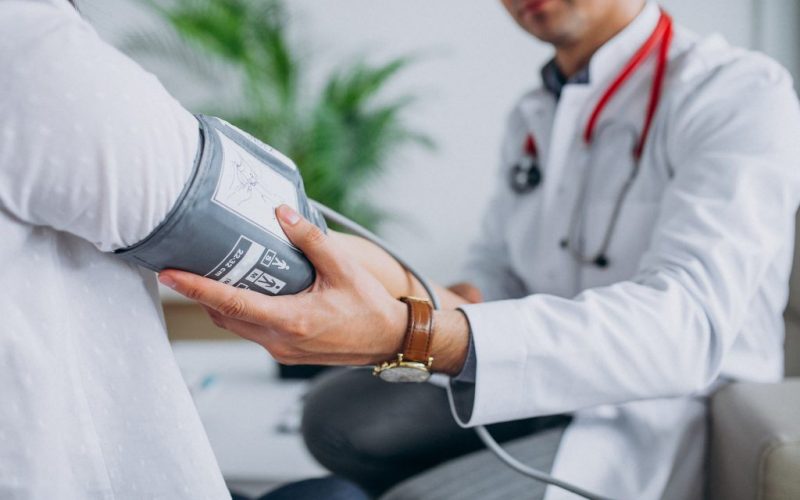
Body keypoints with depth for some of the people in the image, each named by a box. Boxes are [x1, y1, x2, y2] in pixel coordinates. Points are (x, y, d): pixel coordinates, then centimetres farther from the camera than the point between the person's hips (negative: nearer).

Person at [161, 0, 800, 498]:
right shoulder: (532, 116, 11)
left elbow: (685, 325, -32)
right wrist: (409, 292, -14)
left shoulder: (738, 92, -17)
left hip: (666, 424, -7)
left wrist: (407, 333, -45)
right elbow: (496, 282, 14)